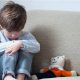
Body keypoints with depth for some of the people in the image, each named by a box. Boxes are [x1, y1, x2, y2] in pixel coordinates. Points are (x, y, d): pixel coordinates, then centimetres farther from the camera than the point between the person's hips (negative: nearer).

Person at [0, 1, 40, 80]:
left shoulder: (26, 35, 9)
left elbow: (37, 47, -11)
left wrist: (20, 44, -27)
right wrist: (9, 44, -21)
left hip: (20, 70, 1)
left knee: (26, 48, -20)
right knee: (11, 49, -24)